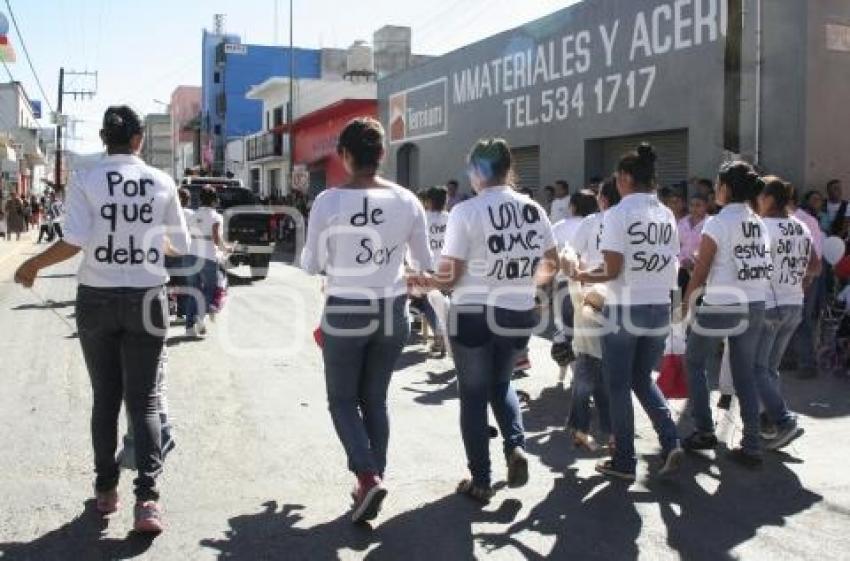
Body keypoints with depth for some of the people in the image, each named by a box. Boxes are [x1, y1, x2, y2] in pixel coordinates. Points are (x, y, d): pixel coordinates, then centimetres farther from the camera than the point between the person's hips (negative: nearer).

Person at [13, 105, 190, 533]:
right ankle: (146, 498, -6)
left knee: (105, 397, 14)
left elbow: (74, 242, -14)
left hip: (97, 299, 0)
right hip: (146, 299, 0)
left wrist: (33, 265, 3)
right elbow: (182, 244, 7)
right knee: (143, 399, 4)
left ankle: (105, 489, 23)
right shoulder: (161, 182, -1)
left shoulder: (85, 181, -5)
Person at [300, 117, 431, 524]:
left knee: (342, 400, 13)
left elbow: (311, 265, -5)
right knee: (375, 399, 18)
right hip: (393, 313, 3)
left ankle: (368, 477, -4)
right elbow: (424, 263, 6)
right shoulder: (407, 201, -5)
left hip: (345, 313, -3)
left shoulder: (329, 201, -13)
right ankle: (375, 477, 22)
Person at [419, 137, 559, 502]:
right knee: (501, 384, 27)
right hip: (519, 315, 5)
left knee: (473, 395, 11)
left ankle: (480, 481, 18)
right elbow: (551, 267, 11)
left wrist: (421, 280, 6)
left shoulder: (466, 211, -14)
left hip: (473, 315, -4)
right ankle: (516, 446, 6)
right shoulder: (534, 210, 2)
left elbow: (449, 276, -13)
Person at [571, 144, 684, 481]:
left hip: (624, 310, -5)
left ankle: (624, 462, 16)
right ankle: (670, 444, 6)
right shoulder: (667, 215, 6)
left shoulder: (619, 213, -12)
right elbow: (669, 266, 8)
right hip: (659, 309, 6)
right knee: (643, 379, 21)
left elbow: (612, 271, -16)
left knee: (619, 386, 8)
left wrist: (584, 276, 2)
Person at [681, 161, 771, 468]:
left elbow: (700, 270, -9)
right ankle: (752, 446, 10)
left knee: (693, 363, 15)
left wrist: (687, 299, 4)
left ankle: (704, 431, 15)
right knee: (745, 373, 12)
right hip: (754, 305, 6)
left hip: (721, 306, -6)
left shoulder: (717, 223, -13)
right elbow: (763, 264, 5)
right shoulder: (759, 224, 6)